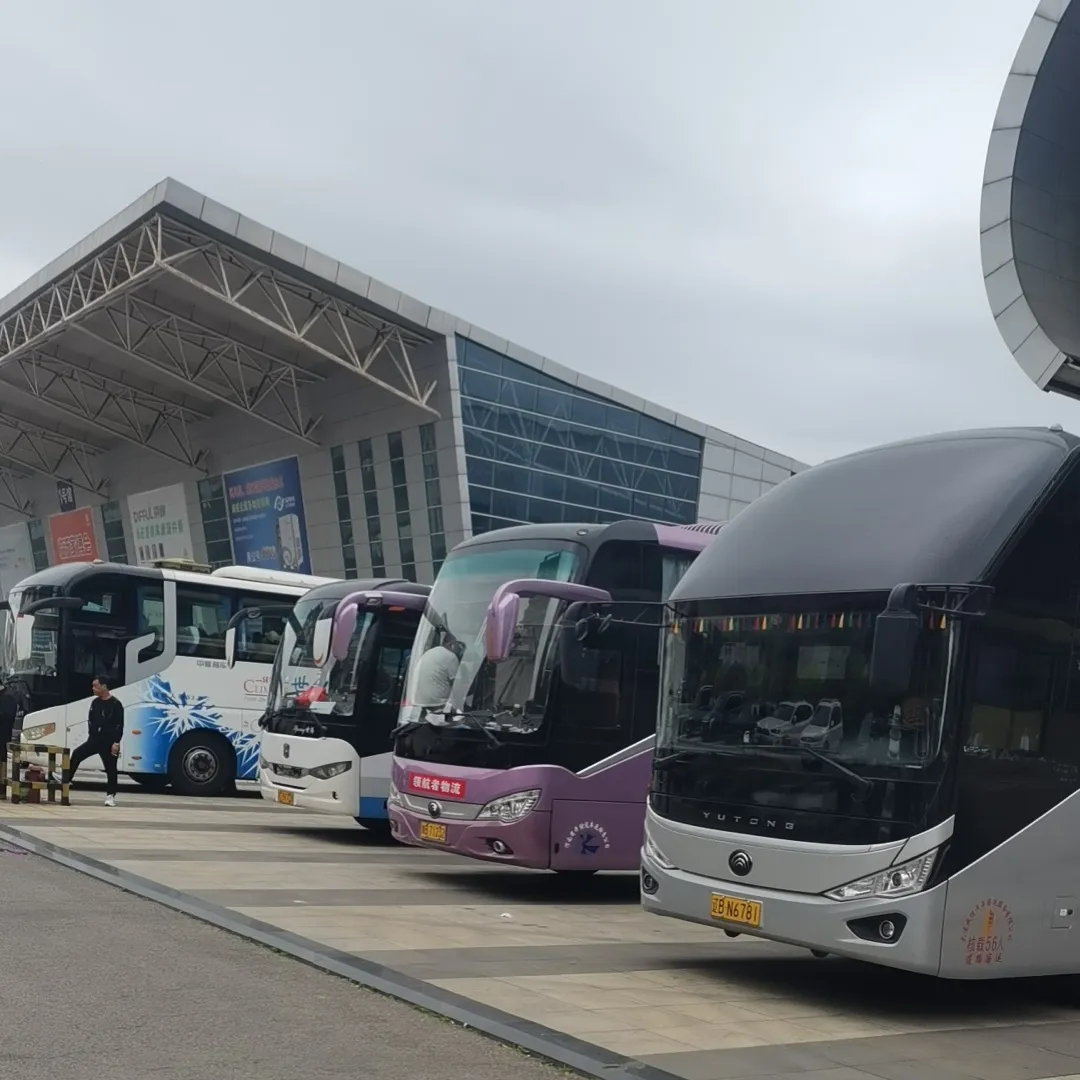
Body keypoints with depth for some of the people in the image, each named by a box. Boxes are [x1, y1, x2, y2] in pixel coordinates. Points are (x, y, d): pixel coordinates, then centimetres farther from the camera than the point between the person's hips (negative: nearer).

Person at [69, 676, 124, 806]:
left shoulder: (115, 704, -10)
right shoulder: (95, 702, 10)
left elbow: (119, 725, -13)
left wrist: (116, 743, -19)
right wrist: (90, 736, 12)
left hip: (109, 742, -6)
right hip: (94, 740, 6)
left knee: (110, 769, 1)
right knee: (76, 754, -11)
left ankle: (110, 796, 9)